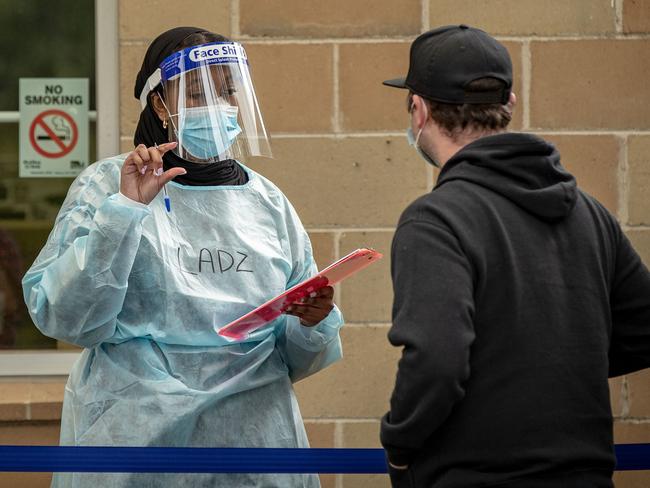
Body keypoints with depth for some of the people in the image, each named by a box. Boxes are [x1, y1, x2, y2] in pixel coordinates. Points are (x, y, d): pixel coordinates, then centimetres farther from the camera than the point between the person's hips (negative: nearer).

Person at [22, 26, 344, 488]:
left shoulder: (267, 201, 9)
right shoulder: (107, 186, -2)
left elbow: (294, 360, 11)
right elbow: (63, 318, -14)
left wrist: (312, 324, -10)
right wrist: (125, 209, -20)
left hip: (253, 435, 3)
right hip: (137, 438, -3)